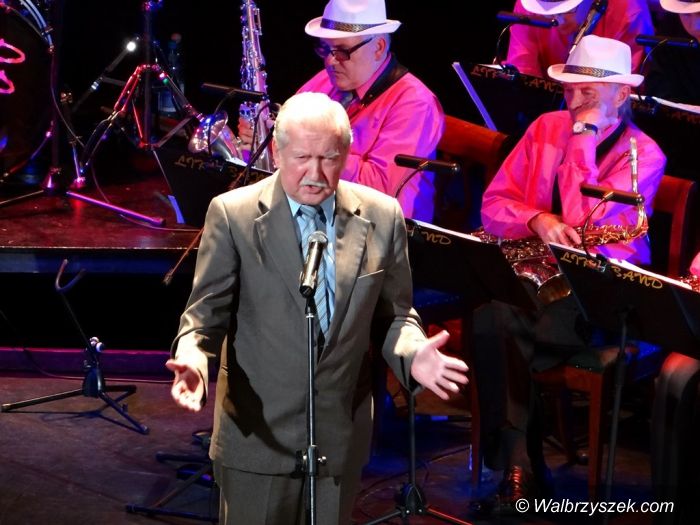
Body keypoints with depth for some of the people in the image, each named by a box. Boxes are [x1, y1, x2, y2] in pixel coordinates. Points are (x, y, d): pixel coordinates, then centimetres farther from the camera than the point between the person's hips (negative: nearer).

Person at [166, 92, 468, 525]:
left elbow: (393, 313, 7)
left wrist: (412, 354, -15)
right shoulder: (234, 214, -7)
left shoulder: (382, 217, 0)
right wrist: (192, 356, -25)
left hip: (341, 435, 3)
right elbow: (207, 310, -4)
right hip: (257, 432, -2)